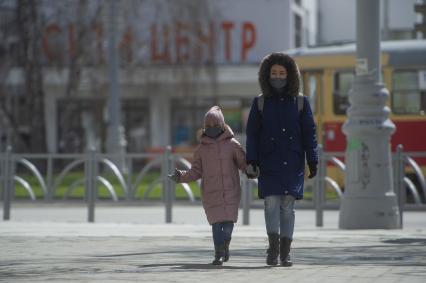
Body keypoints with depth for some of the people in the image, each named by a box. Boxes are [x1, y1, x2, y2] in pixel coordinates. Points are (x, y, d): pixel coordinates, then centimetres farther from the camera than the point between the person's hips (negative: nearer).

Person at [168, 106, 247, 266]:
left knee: (228, 222, -6)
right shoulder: (201, 148, 10)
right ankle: (219, 254, 0)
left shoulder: (232, 144, 5)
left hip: (230, 191, -1)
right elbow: (196, 172, 11)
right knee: (216, 222, -8)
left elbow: (243, 163, 7)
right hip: (210, 192, 1)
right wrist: (181, 176, -3)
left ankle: (225, 246, 21)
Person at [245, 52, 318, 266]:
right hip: (268, 164, 0)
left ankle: (285, 253, 4)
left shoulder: (300, 102, 4)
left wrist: (312, 161, -2)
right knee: (271, 202, -12)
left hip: (292, 164, 0)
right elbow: (252, 134, 3)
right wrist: (251, 162, -5)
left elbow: (309, 133, 4)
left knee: (288, 206, 0)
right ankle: (273, 249, -9)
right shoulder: (260, 102, 5)